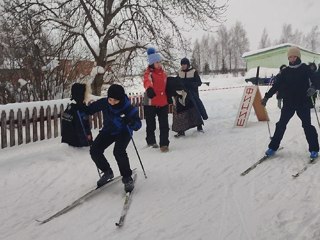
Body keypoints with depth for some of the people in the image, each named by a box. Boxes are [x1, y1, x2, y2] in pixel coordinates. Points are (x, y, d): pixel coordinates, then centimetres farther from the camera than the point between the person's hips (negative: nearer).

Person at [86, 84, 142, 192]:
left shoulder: (128, 108, -28)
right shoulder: (104, 103, -20)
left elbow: (138, 125, -28)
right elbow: (91, 108, -4)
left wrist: (130, 122, -49)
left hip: (123, 132, -4)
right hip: (108, 131, 5)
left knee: (118, 152, -29)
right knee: (94, 151, -8)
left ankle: (127, 178, -9)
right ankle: (107, 172, 16)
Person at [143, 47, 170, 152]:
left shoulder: (163, 72, 11)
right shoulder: (148, 73, -10)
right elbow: (147, 81, -33)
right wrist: (149, 89, -53)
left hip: (163, 103, 5)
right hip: (150, 103, -4)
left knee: (164, 125, 1)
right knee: (151, 125, 10)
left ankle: (164, 144, 9)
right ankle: (151, 141, 30)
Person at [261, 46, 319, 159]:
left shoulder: (305, 68, -1)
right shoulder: (285, 71, 7)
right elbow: (276, 85, 8)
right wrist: (267, 97, 4)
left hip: (303, 103, -3)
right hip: (288, 103, 3)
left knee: (307, 125, 0)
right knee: (281, 125, 4)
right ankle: (273, 147, 14)